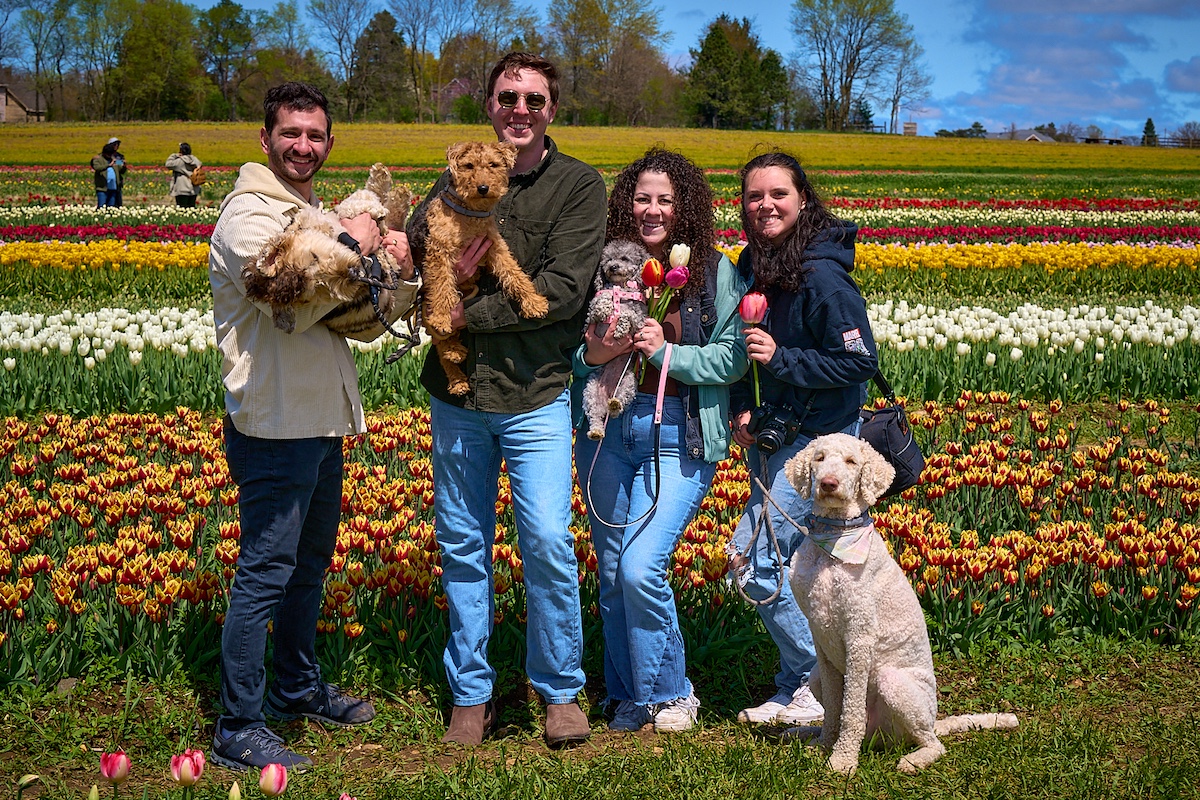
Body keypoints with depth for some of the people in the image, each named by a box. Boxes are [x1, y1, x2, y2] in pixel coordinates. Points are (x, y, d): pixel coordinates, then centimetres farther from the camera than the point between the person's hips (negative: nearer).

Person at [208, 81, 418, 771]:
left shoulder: (319, 216, 16)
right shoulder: (248, 215, -11)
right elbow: (290, 307, -25)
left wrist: (404, 273, -5)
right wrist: (351, 247, -15)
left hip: (322, 422, 9)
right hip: (274, 425, -9)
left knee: (311, 564, 21)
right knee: (266, 575, -5)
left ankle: (299, 688, 37)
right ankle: (238, 732, 4)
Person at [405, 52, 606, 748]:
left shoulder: (580, 186, -3)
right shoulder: (458, 178, 9)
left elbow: (562, 291, -13)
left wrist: (471, 315, -15)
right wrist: (429, 241, -19)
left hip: (536, 395, -3)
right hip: (456, 392, 4)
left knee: (549, 543, -7)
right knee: (463, 547, 10)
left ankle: (561, 690, 13)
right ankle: (472, 695, 23)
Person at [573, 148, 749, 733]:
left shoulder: (715, 272, -1)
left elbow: (733, 359, -4)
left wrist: (667, 353, -16)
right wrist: (591, 355, -9)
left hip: (680, 437, -4)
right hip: (607, 430, 4)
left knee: (641, 569, -13)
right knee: (611, 573, 9)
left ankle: (670, 693, 9)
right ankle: (627, 697, 27)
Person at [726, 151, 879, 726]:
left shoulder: (822, 277, -19)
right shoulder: (751, 267, 6)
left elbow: (859, 362, -18)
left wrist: (781, 359, -23)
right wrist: (741, 408, 2)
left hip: (817, 439, -8)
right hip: (768, 438, 8)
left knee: (753, 560, -11)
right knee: (783, 560, 12)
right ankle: (797, 687, 25)